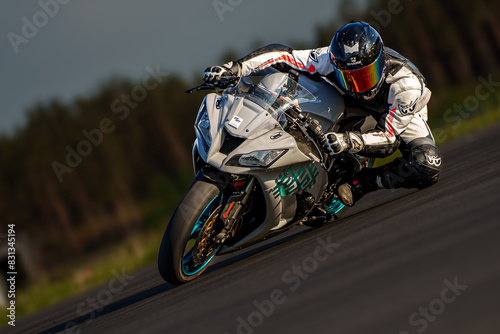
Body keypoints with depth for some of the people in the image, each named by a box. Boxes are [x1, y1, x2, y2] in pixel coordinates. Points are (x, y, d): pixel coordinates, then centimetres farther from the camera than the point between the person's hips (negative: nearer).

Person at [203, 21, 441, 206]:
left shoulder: (407, 84, -42)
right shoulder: (330, 60, -37)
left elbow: (388, 135, -38)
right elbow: (282, 55, -35)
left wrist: (349, 142, -57)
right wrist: (234, 68, -46)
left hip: (403, 111, -2)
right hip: (353, 100, 3)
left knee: (428, 167, -31)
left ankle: (359, 184, -17)